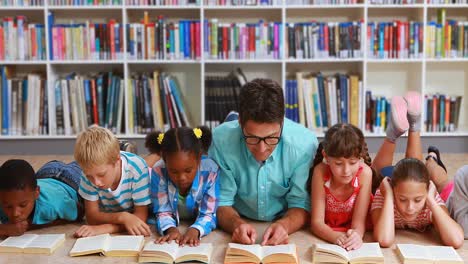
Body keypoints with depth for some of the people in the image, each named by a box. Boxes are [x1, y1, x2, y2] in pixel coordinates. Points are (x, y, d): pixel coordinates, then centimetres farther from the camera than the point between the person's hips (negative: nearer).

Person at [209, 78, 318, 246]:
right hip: (241, 222, 1)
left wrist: (284, 225, -31)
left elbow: (301, 206, -9)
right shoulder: (221, 140, -18)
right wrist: (237, 224, -29)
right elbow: (221, 202, -8)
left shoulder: (305, 143, -18)